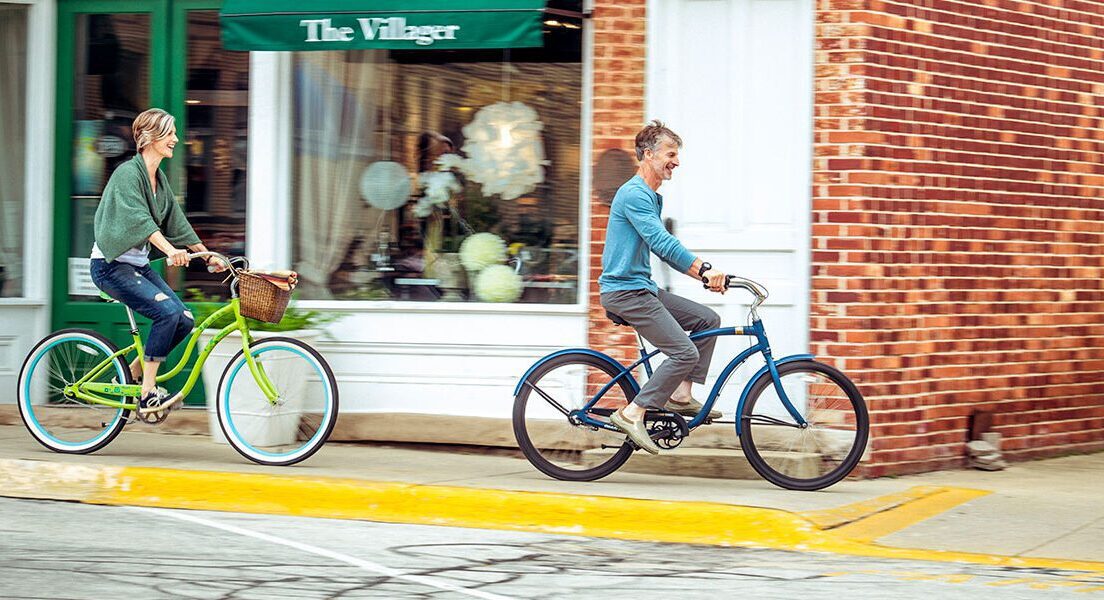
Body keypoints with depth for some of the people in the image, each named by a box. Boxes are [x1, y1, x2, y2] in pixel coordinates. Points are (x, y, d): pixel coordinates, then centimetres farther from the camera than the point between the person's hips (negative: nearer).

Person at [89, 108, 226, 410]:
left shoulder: (159, 179, 10)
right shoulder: (128, 173, -17)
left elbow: (177, 223, 18)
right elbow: (139, 218, -32)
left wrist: (209, 256, 16)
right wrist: (170, 250, -46)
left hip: (138, 264, 9)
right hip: (111, 265, -9)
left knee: (184, 321, -4)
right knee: (168, 312, -25)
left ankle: (131, 376, 9)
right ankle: (148, 392, -18)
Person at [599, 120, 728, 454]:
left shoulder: (652, 197, 18)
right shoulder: (634, 194, -15)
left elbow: (663, 248, 24)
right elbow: (662, 242, -26)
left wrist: (705, 275, 15)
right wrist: (704, 269, -33)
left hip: (642, 288, 10)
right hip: (625, 291, -10)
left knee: (708, 320, 9)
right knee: (686, 353, -15)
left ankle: (680, 395, 10)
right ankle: (633, 414, -12)